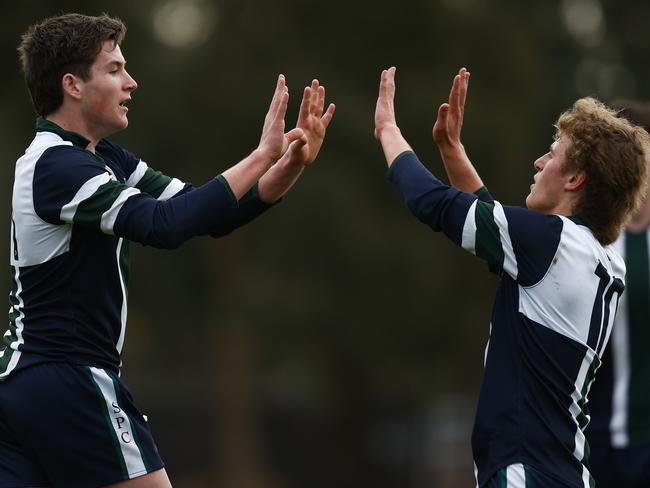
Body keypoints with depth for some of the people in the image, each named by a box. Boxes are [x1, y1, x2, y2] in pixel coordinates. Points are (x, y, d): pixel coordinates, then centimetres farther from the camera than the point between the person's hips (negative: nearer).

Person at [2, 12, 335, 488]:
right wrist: (263, 155, -24)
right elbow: (165, 224, -28)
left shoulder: (107, 159, 13)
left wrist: (292, 163, -2)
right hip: (70, 382, -9)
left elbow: (204, 214, 11)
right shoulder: (58, 166, -16)